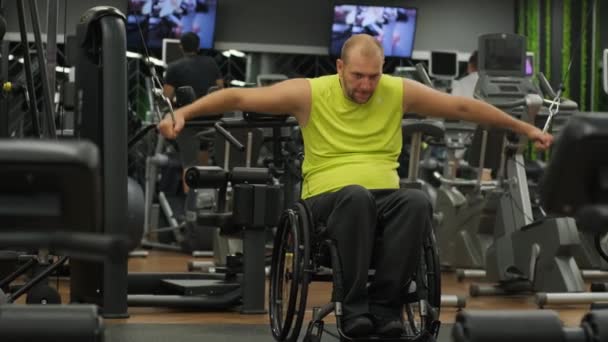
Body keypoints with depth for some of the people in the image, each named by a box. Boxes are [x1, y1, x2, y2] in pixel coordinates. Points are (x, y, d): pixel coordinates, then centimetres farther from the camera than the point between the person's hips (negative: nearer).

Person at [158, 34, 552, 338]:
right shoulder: (310, 93, -2)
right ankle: (354, 305, -30)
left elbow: (462, 106, 12)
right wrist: (183, 112, -15)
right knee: (356, 196, -38)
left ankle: (385, 304, -27)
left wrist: (525, 129, 15)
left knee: (418, 201, -32)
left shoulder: (399, 92, 6)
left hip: (385, 198, 3)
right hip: (330, 199, -2)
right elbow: (240, 97, -4)